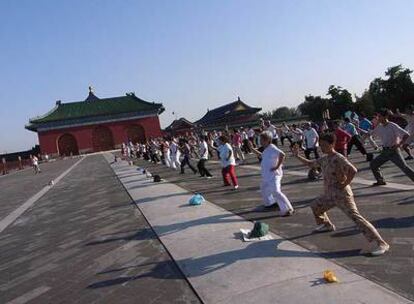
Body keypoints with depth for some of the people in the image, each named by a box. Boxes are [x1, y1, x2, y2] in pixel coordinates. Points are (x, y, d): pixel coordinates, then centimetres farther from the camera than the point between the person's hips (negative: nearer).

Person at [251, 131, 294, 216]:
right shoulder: (266, 149, 10)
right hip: (266, 175, 11)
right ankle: (270, 202, 48)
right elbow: (263, 155, 31)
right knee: (263, 189, 28)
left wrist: (277, 166, -29)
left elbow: (282, 154, -36)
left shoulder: (272, 148, -21)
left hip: (273, 175, -11)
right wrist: (253, 149, 27)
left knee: (276, 192, -18)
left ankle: (287, 209, -13)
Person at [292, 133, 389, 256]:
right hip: (330, 195, 9)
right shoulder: (324, 159, 9)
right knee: (315, 205, 25)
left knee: (356, 217, -14)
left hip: (342, 195, -9)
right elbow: (310, 164, 23)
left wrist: (345, 184, -22)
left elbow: (353, 171, -31)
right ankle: (326, 225, 47)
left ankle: (381, 243, -11)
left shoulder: (339, 158, -18)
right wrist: (297, 156, 15)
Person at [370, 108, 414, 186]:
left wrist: (399, 145, -23)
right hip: (385, 151, 7)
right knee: (373, 164, 7)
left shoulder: (393, 126, -14)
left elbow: (406, 135, -18)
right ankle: (381, 181, 22)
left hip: (394, 151, -7)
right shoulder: (379, 127, 5)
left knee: (404, 167, -9)